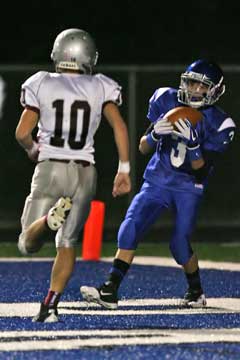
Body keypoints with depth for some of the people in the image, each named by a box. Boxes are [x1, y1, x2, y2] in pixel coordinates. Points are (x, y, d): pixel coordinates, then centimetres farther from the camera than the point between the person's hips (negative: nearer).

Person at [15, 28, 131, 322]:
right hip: (84, 173, 2)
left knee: (28, 244, 3)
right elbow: (119, 126, -6)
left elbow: (22, 133, -1)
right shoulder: (100, 87, 5)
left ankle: (51, 217, -29)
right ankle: (50, 305, -3)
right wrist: (124, 169, 0)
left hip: (49, 169, -2)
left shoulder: (41, 84, 2)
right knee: (67, 243, 11)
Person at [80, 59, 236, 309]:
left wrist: (192, 143, -27)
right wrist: (155, 134, -19)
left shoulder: (217, 124, -8)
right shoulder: (167, 101, -1)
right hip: (156, 182, 2)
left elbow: (201, 170, -12)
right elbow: (143, 148, 3)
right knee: (130, 229, -13)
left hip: (188, 188, -2)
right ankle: (110, 291, -15)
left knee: (180, 244, -6)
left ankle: (196, 292, 22)